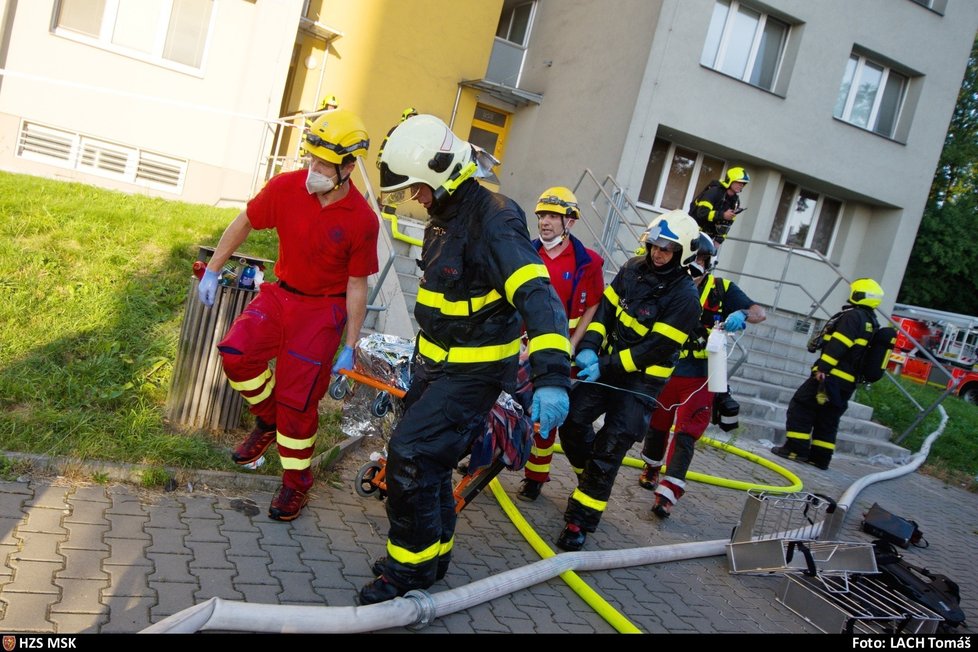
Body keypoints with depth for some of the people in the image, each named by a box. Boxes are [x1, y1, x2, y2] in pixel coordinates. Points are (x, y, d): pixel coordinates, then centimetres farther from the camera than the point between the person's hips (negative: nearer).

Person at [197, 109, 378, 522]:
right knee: (235, 353, -18)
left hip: (322, 310, -4)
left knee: (297, 401, -1)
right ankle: (268, 420, 13)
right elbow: (243, 224, 6)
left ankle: (296, 484, 21)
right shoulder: (286, 187, -12)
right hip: (280, 294, 4)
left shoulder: (362, 221, -19)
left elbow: (356, 288, -10)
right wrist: (212, 271, 7)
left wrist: (350, 347, -8)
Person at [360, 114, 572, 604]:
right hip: (435, 363, 9)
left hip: (474, 373, -9)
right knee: (426, 457, 15)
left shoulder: (495, 222, -22)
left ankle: (410, 567, 8)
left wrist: (552, 375, -46)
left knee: (410, 454, -11)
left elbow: (537, 296, -34)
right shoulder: (444, 218, 8)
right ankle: (435, 552, 35)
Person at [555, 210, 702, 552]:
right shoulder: (633, 269, 1)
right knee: (572, 420, 2)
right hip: (608, 363, 6)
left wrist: (606, 367, -22)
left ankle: (581, 519, 3)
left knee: (608, 449, -8)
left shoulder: (685, 297, -18)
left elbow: (655, 348, -20)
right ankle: (590, 477, 31)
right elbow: (606, 308, 4)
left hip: (641, 379, -6)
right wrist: (589, 347, -12)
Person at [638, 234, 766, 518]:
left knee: (686, 434, -5)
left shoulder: (722, 289, -4)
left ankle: (668, 493, -3)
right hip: (666, 371, 2)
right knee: (657, 424, 15)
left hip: (699, 376, -1)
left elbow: (760, 313, -9)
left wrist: (742, 315, -31)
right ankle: (652, 468, 37)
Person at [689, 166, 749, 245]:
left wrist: (718, 240, 3)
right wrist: (722, 215, -35)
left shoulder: (735, 201, 5)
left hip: (708, 236, 7)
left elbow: (726, 224, 11)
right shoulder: (714, 191, -18)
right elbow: (702, 212, -29)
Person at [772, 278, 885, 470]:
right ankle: (820, 457, 13)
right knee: (828, 419, 13)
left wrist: (822, 367, -23)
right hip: (848, 382, 9)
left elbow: (837, 345, -21)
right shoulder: (872, 324, 17)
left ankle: (796, 449, -6)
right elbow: (858, 352, 20)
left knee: (800, 407, -3)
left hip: (831, 375, -9)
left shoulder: (853, 315, -9)